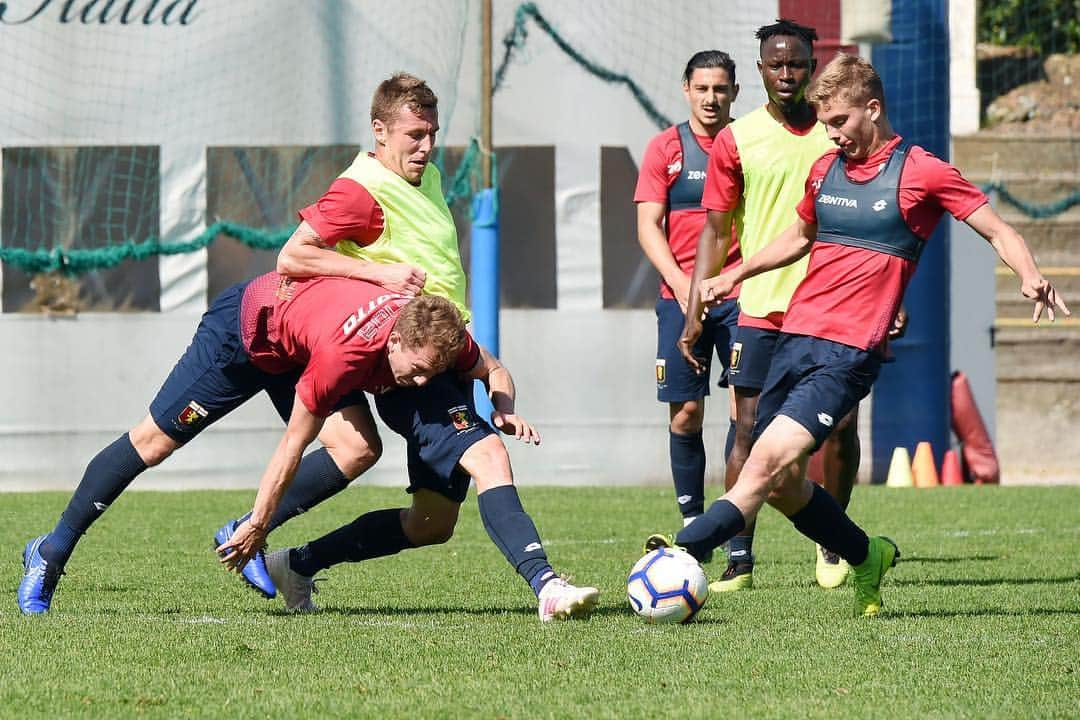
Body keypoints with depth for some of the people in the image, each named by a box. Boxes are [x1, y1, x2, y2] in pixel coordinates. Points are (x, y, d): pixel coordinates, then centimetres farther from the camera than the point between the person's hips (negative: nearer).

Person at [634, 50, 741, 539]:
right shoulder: (666, 147, 6)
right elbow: (648, 226, 2)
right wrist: (681, 283, -11)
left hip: (740, 296, 0)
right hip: (680, 296, 0)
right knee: (685, 413, 0)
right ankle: (692, 521, 11)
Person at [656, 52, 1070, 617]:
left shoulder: (920, 173, -2)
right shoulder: (824, 170, 15)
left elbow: (1000, 233, 0)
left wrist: (1029, 277, -19)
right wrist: (736, 275, 32)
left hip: (849, 353, -7)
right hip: (794, 337, 7)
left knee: (769, 461, -21)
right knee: (783, 486, 7)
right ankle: (866, 557, 30)